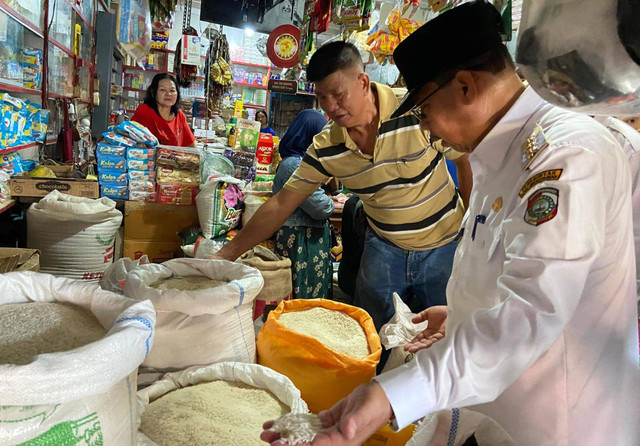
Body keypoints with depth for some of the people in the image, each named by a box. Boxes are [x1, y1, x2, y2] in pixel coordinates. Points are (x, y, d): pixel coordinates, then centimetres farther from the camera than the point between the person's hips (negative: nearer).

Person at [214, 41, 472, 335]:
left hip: (444, 245, -2)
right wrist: (227, 254, -13)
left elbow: (469, 161, -10)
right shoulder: (326, 146, -11)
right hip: (385, 247, 3)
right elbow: (281, 204, -8)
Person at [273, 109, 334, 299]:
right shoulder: (294, 164, -18)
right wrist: (330, 204, -1)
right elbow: (320, 207, -21)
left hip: (311, 235, 10)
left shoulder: (305, 160, 13)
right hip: (300, 238, -10)